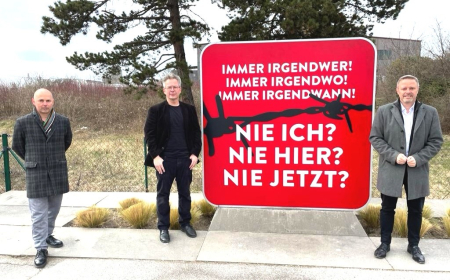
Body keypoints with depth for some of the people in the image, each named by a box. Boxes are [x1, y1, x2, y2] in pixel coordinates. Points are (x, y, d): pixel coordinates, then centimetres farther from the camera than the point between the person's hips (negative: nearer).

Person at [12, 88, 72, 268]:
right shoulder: (23, 122, -7)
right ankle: (41, 249, 9)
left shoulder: (63, 121, -1)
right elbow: (17, 145, 9)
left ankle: (47, 235, 36)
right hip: (36, 174, -2)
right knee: (38, 214, 0)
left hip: (58, 172, 3)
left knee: (54, 209, 15)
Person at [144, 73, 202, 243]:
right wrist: (155, 156, -12)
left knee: (185, 192, 12)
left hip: (185, 158, 2)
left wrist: (195, 153, -3)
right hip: (165, 159, -2)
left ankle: (185, 223, 27)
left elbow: (196, 132, 6)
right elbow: (149, 134, -4)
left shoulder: (189, 110, 6)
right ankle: (163, 227, 18)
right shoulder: (156, 110, -1)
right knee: (163, 194, 6)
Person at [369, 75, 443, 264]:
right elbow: (375, 138, -4)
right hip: (391, 170, -1)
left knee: (415, 210, 13)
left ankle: (414, 245, 32)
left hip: (417, 171, 1)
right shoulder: (384, 111, -3)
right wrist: (394, 155, -16)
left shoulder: (430, 113, 0)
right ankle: (385, 243, 26)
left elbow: (436, 141, 0)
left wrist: (418, 158, -14)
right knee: (387, 209, 10)